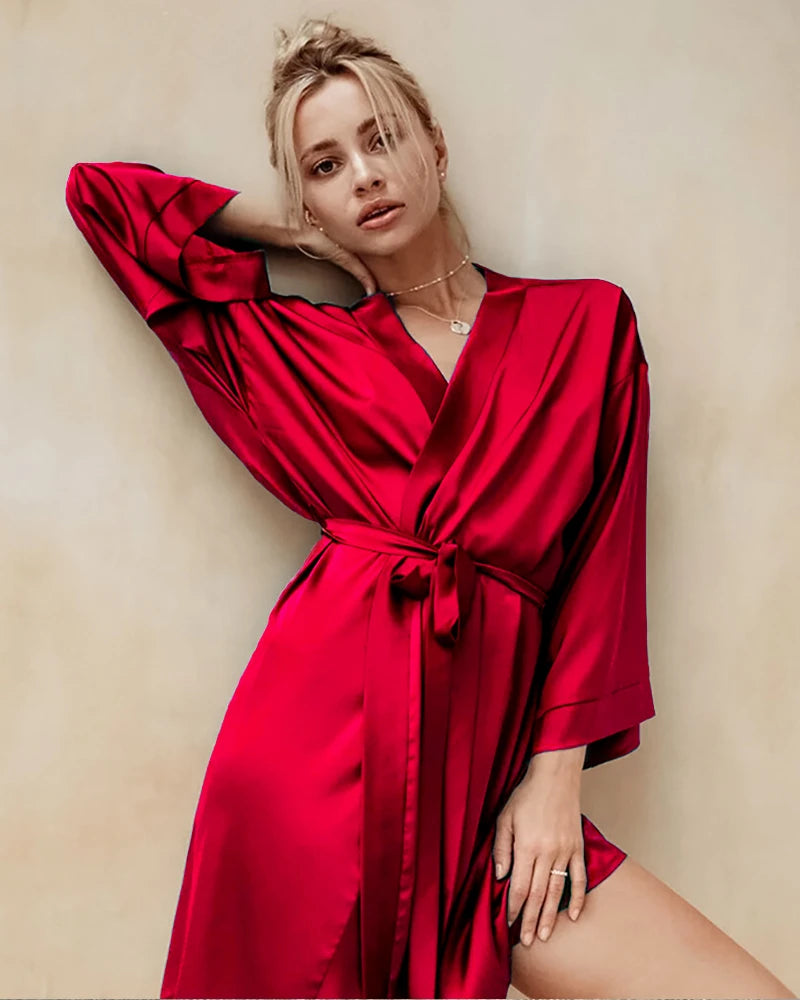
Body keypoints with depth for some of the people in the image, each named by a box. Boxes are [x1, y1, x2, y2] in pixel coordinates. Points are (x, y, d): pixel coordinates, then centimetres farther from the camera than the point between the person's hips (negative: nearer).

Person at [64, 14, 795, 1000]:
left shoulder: (586, 322, 10)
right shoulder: (293, 342, 10)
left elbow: (603, 555, 6)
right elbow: (101, 191, 18)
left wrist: (558, 766, -1)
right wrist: (302, 232, 15)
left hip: (483, 766, 1)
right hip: (319, 729, 0)